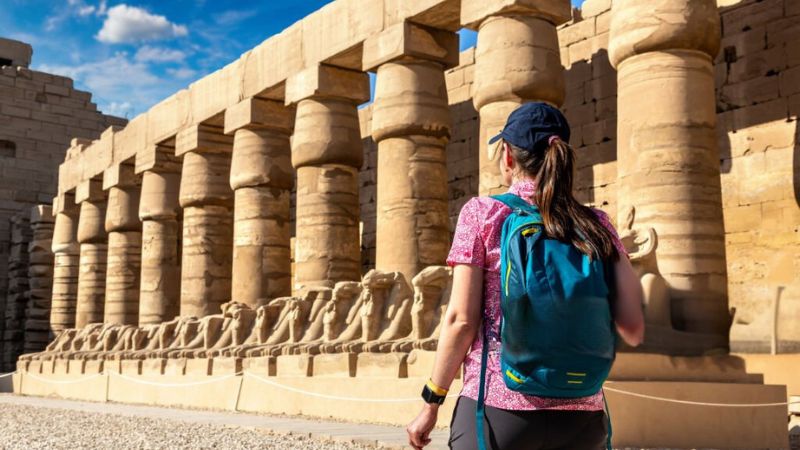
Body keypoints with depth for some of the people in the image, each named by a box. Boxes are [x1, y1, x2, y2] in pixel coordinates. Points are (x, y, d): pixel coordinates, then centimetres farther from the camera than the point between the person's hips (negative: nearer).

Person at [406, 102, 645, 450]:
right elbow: (633, 331, -2)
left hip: (498, 407, -3)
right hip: (581, 415, 4)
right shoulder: (596, 225, 5)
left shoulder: (482, 212, -3)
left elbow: (461, 320, -7)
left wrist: (431, 403, 2)